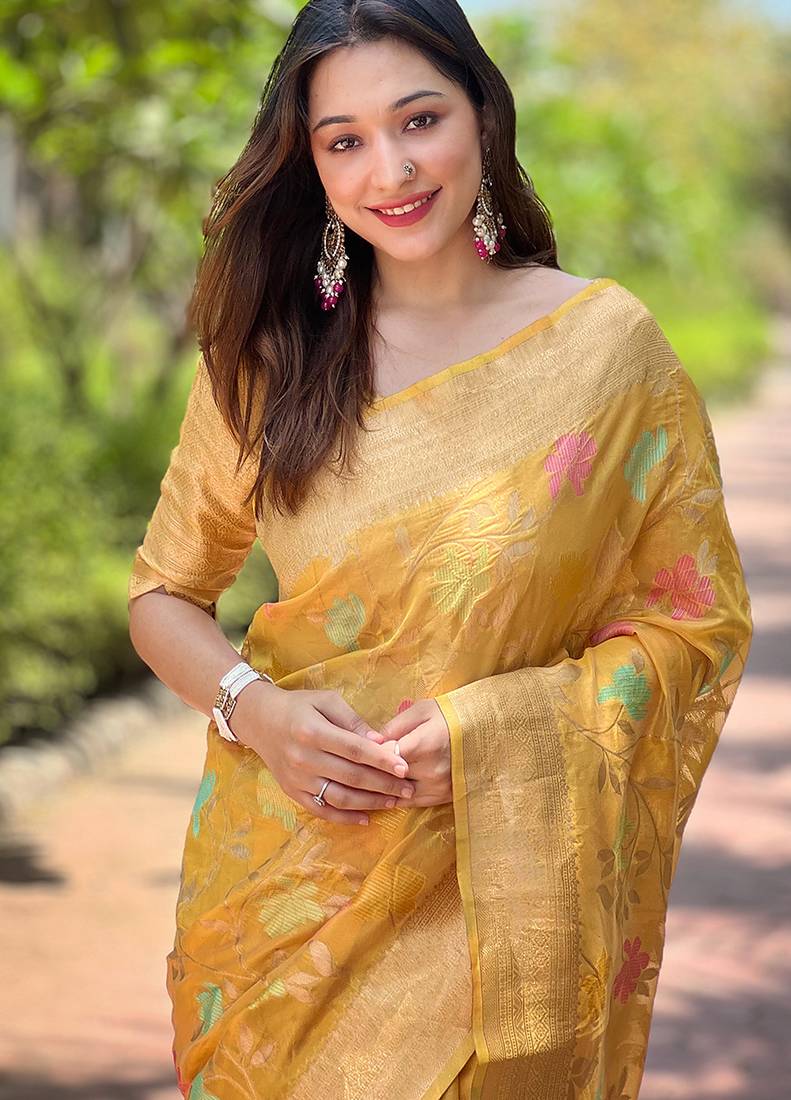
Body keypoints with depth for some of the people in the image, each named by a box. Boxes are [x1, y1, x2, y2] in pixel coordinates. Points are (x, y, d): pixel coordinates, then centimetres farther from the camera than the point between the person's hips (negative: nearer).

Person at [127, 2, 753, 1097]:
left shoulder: (608, 341, -6)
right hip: (283, 875, 2)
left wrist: (489, 730, -16)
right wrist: (252, 710, -14)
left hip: (498, 896, -2)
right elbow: (165, 593, 7)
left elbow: (695, 621, -3)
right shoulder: (266, 358, -1)